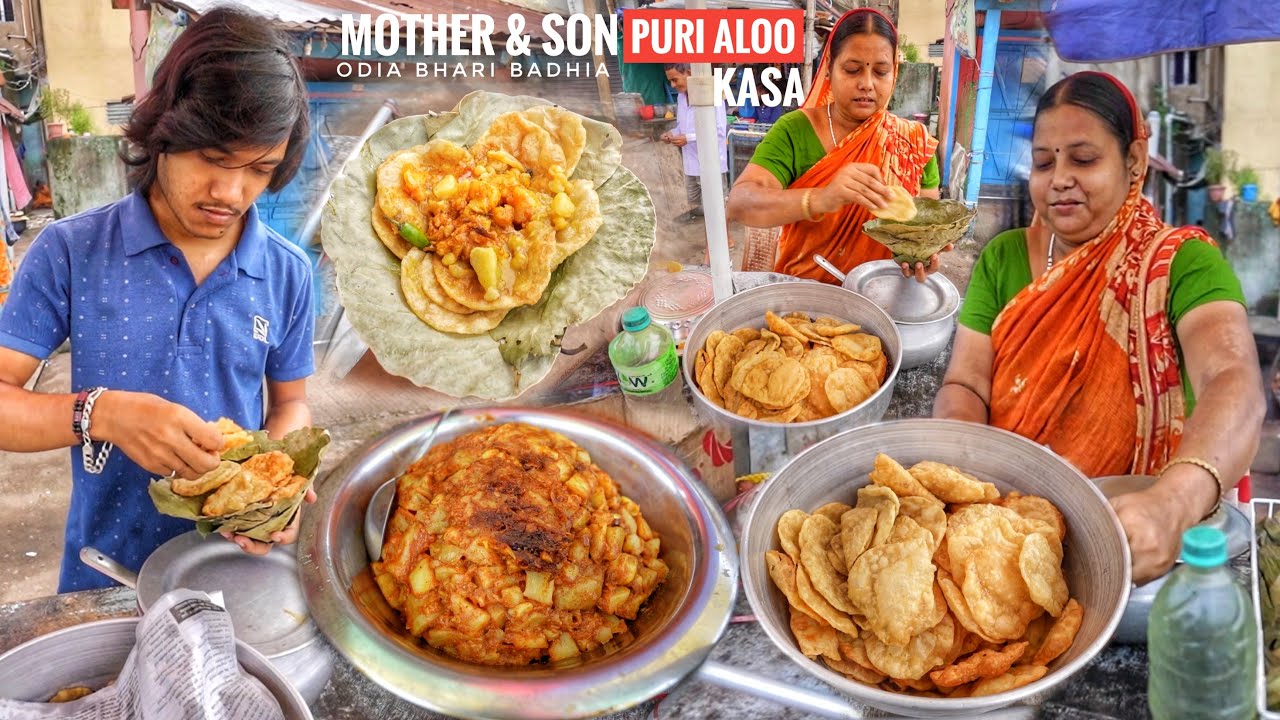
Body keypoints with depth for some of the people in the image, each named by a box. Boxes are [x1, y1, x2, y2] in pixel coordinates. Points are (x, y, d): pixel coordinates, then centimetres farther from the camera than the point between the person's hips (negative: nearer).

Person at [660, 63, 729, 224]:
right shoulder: (681, 96, 6)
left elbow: (719, 131, -24)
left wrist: (688, 138, -28)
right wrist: (672, 133, -3)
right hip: (690, 159, 8)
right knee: (692, 197, 25)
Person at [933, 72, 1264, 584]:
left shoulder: (1181, 265, -7)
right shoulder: (1003, 258, 7)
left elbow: (1235, 385, -24)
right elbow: (965, 385, -1)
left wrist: (1174, 502, -45)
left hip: (1130, 520, -3)